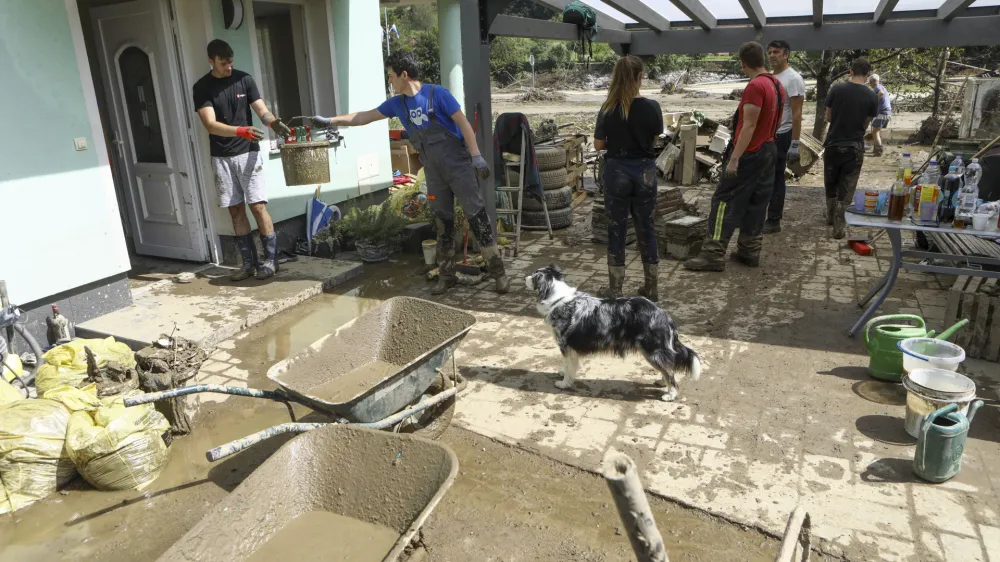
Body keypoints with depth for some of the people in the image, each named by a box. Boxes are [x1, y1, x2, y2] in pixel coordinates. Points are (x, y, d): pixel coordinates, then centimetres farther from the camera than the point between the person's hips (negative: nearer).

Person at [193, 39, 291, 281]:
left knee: (258, 206, -7)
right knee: (236, 210, 5)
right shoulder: (202, 87, -3)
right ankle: (249, 262, 12)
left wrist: (274, 122, -27)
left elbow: (262, 110, -4)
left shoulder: (244, 79, 0)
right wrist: (241, 131, -30)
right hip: (221, 158, 1)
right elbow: (211, 125, -14)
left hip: (248, 153, -1)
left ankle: (271, 259, 2)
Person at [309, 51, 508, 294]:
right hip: (434, 172, 6)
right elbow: (364, 117, 14)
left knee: (476, 215, -7)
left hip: (458, 166, -5)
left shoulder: (437, 93, -10)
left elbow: (463, 123, -10)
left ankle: (498, 272, -2)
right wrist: (329, 121, 14)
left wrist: (477, 156, -17)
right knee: (443, 222, 9)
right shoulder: (397, 103, 7)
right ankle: (446, 275, 17)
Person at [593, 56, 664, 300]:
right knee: (646, 228, 12)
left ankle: (615, 289, 13)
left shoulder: (608, 109, -9)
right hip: (645, 171, 1)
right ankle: (650, 287, 20)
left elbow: (598, 144, -2)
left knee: (616, 230, 7)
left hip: (617, 171, -1)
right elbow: (656, 137, 8)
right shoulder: (651, 107, -7)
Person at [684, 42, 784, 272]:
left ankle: (713, 254, -5)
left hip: (749, 154, -9)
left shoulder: (755, 87, -19)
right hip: (769, 151, 9)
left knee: (725, 201, -5)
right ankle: (749, 251, 16)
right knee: (756, 203, 11)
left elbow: (748, 126, -23)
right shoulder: (778, 85, 10)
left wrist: (734, 158, -22)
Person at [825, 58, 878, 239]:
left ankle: (831, 217, 32)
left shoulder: (836, 89, -6)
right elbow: (866, 124, 4)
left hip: (833, 145, 1)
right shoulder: (872, 97, -5)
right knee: (846, 189, 5)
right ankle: (839, 226, 2)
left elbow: (828, 117, 4)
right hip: (855, 148, -1)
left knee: (831, 184, 18)